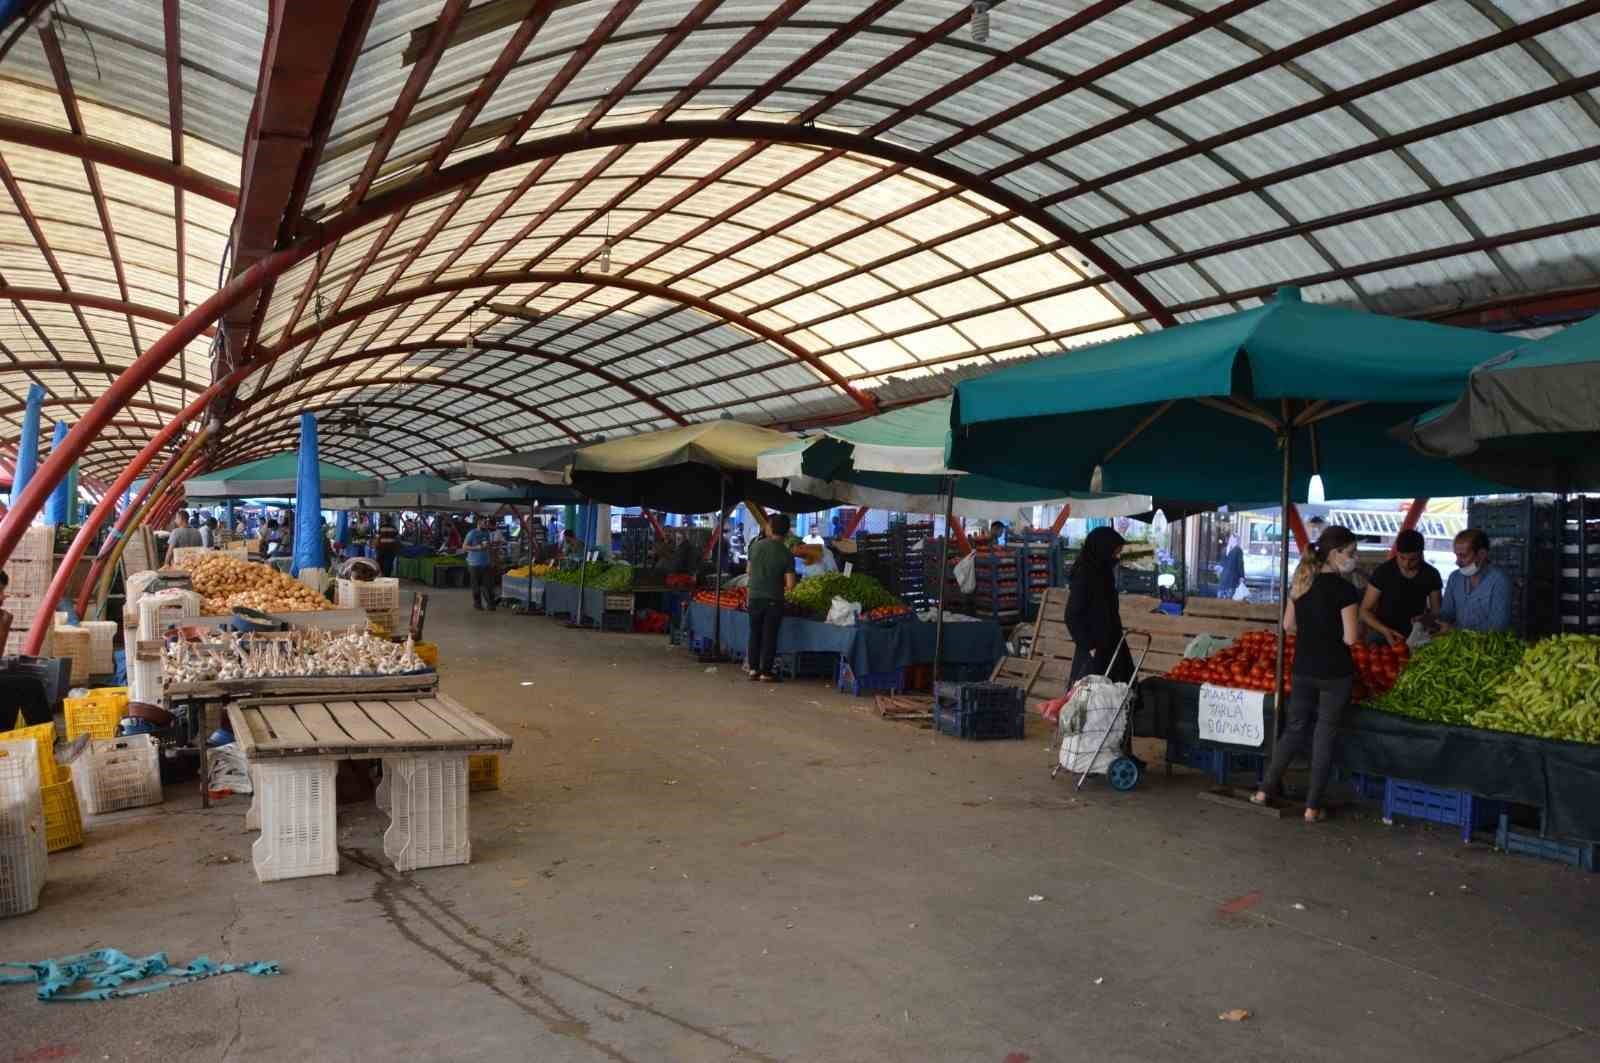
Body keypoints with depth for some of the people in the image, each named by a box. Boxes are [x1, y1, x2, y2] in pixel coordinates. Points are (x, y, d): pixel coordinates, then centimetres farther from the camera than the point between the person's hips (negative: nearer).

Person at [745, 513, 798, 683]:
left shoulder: (756, 545, -3)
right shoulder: (786, 553, -11)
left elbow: (749, 571, 10)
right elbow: (790, 583, -13)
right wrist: (783, 587, 8)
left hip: (755, 597, 3)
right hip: (774, 600, -3)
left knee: (755, 634, 14)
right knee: (769, 636, 4)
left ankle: (753, 668, 18)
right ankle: (766, 672, 7)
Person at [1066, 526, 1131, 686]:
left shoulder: (1103, 573, 8)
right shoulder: (1083, 577, -18)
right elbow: (1072, 617, -18)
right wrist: (1089, 646, -17)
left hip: (1109, 645, 9)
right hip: (1094, 651, -9)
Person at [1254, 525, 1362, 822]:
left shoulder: (1300, 582, 4)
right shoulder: (1344, 589, -15)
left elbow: (1288, 625, 10)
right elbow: (1350, 638, -15)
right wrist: (1359, 626, 4)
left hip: (1303, 669, 5)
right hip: (1334, 672, -5)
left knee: (1295, 728, 17)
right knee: (1325, 735, 5)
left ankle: (1266, 789, 19)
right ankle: (1313, 806, 10)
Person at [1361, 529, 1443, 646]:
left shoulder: (1431, 575, -1)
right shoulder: (1383, 572, -8)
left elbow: (1436, 611, 9)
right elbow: (1365, 611, -5)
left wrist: (1425, 618, -13)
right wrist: (1385, 631, -21)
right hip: (1383, 637, -2)